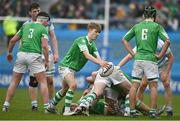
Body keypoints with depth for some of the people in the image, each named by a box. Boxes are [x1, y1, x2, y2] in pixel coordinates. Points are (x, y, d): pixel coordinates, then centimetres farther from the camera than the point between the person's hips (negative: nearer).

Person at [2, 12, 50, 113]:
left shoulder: (26, 26, 16)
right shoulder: (43, 29, 2)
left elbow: (13, 40, 17)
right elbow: (44, 46, -9)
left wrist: (9, 53, 31)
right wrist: (47, 61, -1)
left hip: (21, 54, 4)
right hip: (34, 56, -4)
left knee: (14, 82, 13)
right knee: (43, 82, 4)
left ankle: (6, 105, 11)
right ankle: (46, 106, -2)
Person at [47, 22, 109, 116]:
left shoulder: (92, 45, 4)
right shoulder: (81, 40, -21)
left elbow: (98, 58, -8)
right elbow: (87, 55, -33)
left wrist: (106, 65, -28)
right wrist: (100, 63, -44)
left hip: (73, 69, 9)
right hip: (65, 66, -9)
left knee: (65, 90, 19)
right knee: (73, 85, -27)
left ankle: (51, 106, 37)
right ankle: (67, 110, -25)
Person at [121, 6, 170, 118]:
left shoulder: (137, 26, 11)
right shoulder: (157, 26, -1)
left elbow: (124, 40, 15)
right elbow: (167, 41, -12)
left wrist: (133, 53, 13)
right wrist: (160, 55, -3)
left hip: (138, 59, 4)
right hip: (150, 59, -4)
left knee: (135, 85, 7)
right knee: (153, 85, 3)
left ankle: (132, 110, 6)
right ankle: (153, 111, -2)